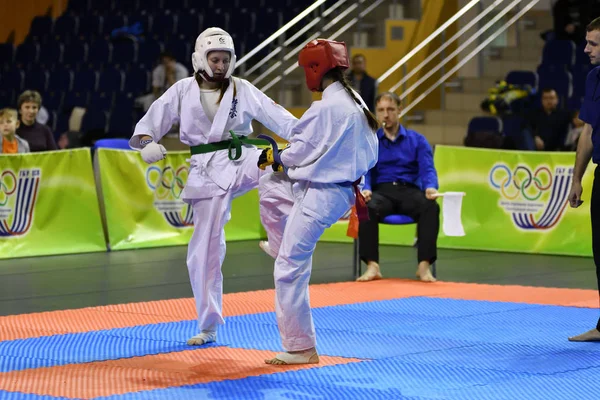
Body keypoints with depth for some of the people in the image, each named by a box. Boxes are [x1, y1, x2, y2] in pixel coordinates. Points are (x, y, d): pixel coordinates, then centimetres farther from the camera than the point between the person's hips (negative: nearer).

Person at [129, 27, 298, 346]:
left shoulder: (243, 90, 3)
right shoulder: (183, 90, 4)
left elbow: (280, 119, -3)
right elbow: (151, 122, 3)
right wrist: (147, 143, -19)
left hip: (242, 160, 0)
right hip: (208, 172, 0)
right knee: (204, 250, 2)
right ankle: (208, 327, 13)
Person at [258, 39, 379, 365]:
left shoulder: (325, 108, -23)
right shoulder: (357, 104, 5)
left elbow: (301, 152, -17)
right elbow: (369, 155, 13)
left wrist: (273, 158, 4)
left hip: (320, 198, -10)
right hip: (345, 186, 10)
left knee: (290, 270, -2)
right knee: (269, 186, 29)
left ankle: (301, 348, 4)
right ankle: (282, 248, 37)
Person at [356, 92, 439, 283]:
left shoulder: (417, 140, 13)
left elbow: (427, 169, 1)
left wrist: (430, 187, -23)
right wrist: (365, 189, -23)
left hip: (410, 190, 0)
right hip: (382, 191, 0)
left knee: (431, 206, -34)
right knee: (366, 207, -36)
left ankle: (424, 265, -32)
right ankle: (372, 266, -35)